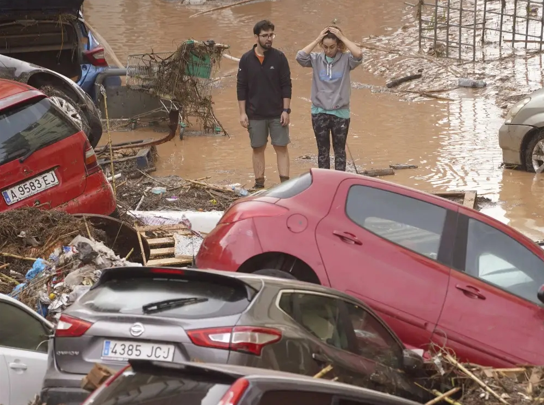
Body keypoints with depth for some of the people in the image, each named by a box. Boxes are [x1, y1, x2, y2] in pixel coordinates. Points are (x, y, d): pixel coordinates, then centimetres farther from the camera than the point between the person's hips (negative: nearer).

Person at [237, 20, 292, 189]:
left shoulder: (279, 57, -3)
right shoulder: (246, 59, -1)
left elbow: (286, 85, -2)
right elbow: (241, 88, 2)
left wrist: (286, 110, -8)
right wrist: (242, 113, -3)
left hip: (277, 114, -1)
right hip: (255, 115, 1)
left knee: (281, 148, -1)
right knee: (258, 149, 7)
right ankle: (259, 184, 15)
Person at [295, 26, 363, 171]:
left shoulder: (345, 59, -6)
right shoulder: (316, 59, -2)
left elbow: (358, 54, -26)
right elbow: (300, 56, -19)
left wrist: (342, 37, -18)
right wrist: (317, 39, -16)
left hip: (340, 112, -1)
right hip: (319, 112, 2)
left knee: (339, 150, 10)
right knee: (323, 150, 12)